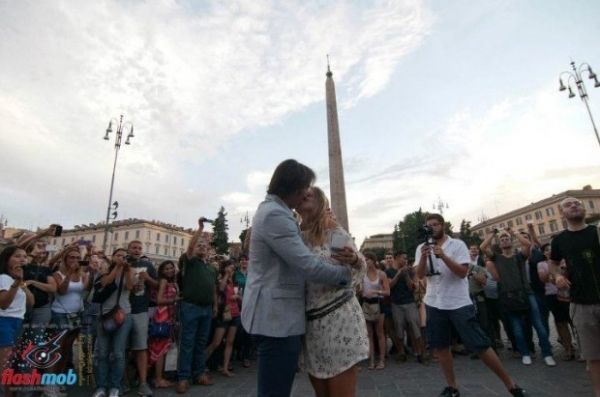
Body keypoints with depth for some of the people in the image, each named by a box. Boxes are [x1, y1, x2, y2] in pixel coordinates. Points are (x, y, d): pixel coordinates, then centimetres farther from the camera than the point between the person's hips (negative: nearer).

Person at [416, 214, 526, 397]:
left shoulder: (457, 244, -5)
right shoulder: (422, 248, 3)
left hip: (459, 303, -3)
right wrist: (424, 257, -24)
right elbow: (420, 275, -6)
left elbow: (462, 272, -14)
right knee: (439, 346, 9)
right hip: (434, 304, 4)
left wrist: (443, 255, -26)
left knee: (480, 344, -1)